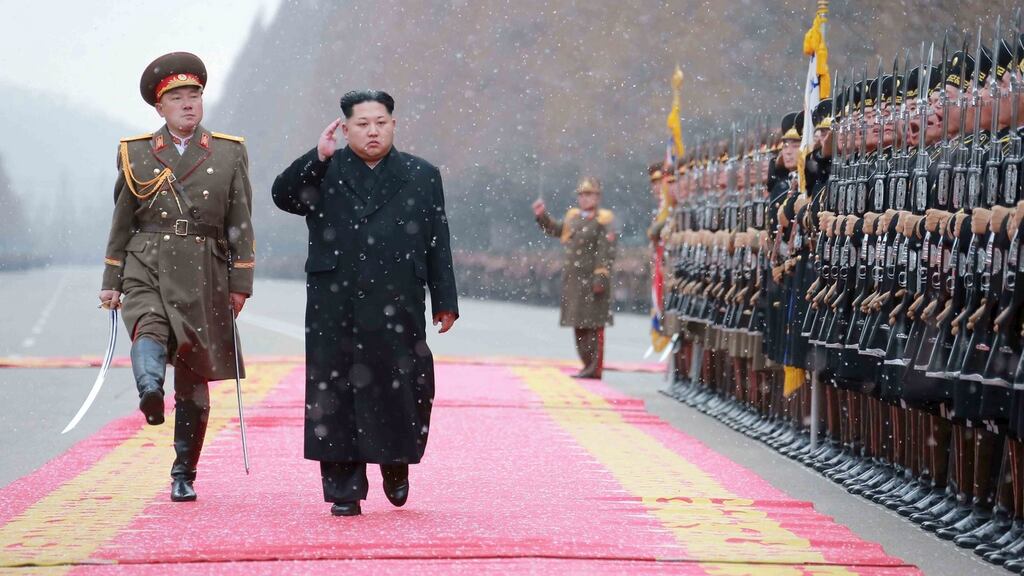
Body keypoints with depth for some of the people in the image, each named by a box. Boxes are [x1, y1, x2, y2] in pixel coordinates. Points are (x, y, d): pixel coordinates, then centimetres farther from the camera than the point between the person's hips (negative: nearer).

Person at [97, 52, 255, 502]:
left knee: (194, 380, 3)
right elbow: (121, 222, 12)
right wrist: (111, 282, 8)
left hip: (204, 277, 0)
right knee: (148, 330, -32)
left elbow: (241, 224, 7)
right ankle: (150, 392, -61)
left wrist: (241, 283, 1)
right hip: (147, 269, 0)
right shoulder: (135, 154, 10)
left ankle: (183, 475, 11)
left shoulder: (229, 153, 9)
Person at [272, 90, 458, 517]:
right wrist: (317, 158, -17)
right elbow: (283, 196, -7)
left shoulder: (422, 176, 10)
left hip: (397, 312, 0)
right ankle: (344, 491, 8)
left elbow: (438, 244, 9)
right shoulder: (323, 172, 8)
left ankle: (396, 464, 28)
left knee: (401, 392, 1)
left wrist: (445, 301, 6)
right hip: (334, 311, 0)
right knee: (338, 395, 1)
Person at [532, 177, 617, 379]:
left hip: (592, 280, -8)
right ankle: (588, 365, 21)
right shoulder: (573, 216, 16)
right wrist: (542, 216, 9)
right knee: (579, 324, 12)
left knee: (594, 324, -7)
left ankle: (596, 368, -5)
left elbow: (607, 252, -13)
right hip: (573, 280, 8)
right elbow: (554, 229, 26)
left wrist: (600, 277, -20)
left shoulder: (604, 220, -7)